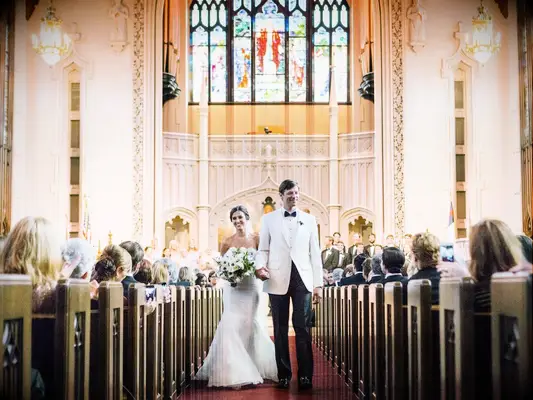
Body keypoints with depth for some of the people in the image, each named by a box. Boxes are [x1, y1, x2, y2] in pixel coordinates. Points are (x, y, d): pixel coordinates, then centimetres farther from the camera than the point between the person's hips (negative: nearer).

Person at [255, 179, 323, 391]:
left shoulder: (309, 219, 11)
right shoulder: (268, 219, 8)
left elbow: (315, 253, 9)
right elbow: (263, 249, 7)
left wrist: (318, 284, 4)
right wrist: (260, 266, -14)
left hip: (302, 278, 0)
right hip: (278, 279, 0)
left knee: (303, 327, -4)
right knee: (280, 329, 5)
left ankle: (305, 375, 2)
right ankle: (284, 375, 13)